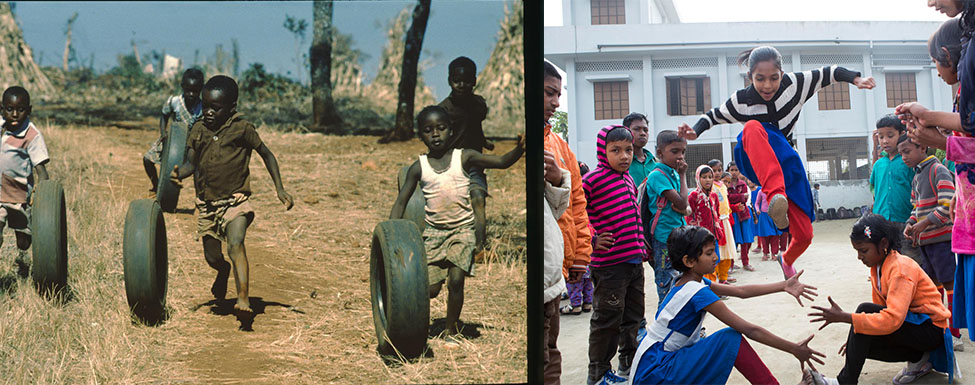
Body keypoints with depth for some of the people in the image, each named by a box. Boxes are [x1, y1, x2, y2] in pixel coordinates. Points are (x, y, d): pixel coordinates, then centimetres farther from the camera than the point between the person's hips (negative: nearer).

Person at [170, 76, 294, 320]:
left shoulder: (242, 128, -6)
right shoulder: (198, 130, 3)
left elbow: (266, 155, 4)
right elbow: (191, 163, 5)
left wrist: (280, 189, 0)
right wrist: (178, 174, -19)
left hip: (235, 201, -4)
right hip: (206, 203, 4)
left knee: (235, 245, -27)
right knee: (212, 257, 14)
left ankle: (243, 299, -35)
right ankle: (224, 272, 51)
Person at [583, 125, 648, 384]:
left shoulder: (628, 179, 13)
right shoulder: (593, 180, -13)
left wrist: (641, 247, 22)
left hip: (634, 261, 8)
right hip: (609, 264, -8)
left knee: (633, 316, 17)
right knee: (607, 319, -1)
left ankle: (629, 363, 31)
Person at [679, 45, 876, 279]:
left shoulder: (795, 84, -10)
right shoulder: (742, 101, -14)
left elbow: (829, 73, 0)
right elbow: (714, 115, 0)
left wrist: (856, 80, -14)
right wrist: (696, 131, -18)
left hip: (785, 159, 3)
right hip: (757, 162, -3)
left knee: (804, 234, -2)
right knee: (753, 128, -40)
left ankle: (787, 261, 39)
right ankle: (776, 195, -59)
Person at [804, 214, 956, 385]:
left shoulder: (901, 269, -23)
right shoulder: (877, 266, 5)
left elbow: (892, 319, -34)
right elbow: (881, 311, 11)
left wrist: (844, 317, -37)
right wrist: (856, 338, -3)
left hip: (931, 329, -9)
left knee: (864, 309, -25)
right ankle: (918, 358, 4)